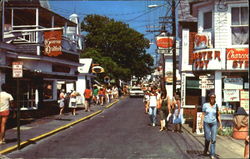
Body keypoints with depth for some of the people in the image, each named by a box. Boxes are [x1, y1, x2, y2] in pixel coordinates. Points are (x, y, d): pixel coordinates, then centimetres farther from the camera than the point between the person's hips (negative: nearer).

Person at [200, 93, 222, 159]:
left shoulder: (216, 106, 2)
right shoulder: (205, 105, -2)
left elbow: (218, 115, 6)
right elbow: (203, 114, 2)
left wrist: (220, 124, 3)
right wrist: (202, 123, -4)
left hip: (214, 123, 1)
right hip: (206, 123, -1)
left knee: (213, 139, -3)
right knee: (207, 138, -1)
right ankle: (205, 150, 28)